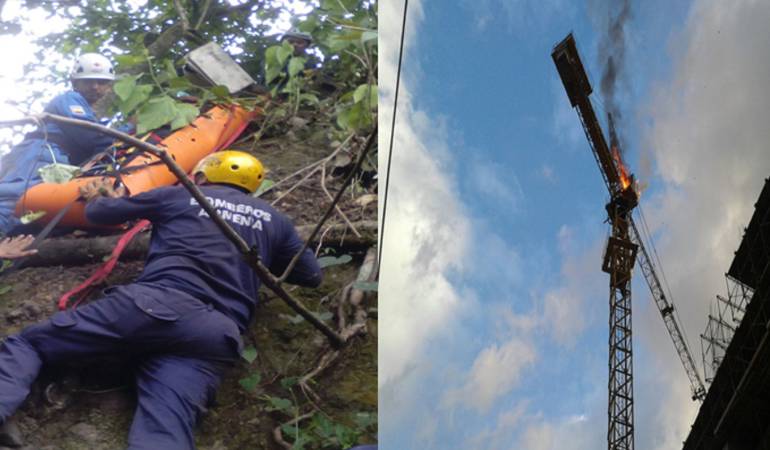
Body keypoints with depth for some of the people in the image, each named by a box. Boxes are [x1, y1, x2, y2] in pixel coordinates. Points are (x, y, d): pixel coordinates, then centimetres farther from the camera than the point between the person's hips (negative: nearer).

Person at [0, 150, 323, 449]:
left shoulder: (178, 195, 20)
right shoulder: (273, 219, 26)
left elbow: (100, 214, 30)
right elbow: (312, 276, 36)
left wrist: (96, 199, 54)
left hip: (152, 304, -2)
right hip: (215, 335, 2)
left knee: (27, 343, 6)